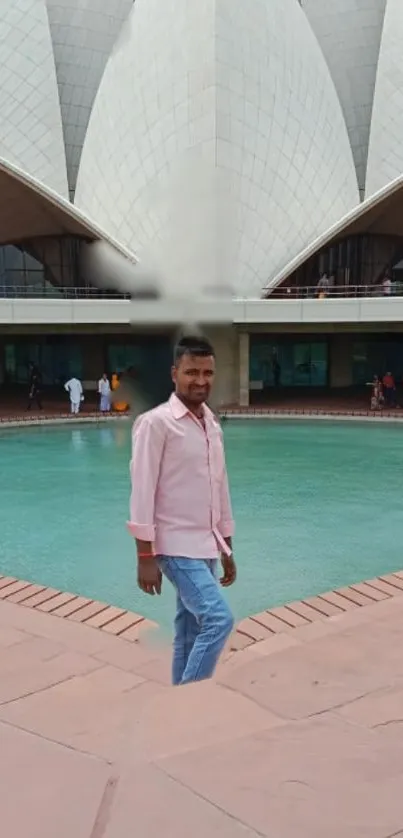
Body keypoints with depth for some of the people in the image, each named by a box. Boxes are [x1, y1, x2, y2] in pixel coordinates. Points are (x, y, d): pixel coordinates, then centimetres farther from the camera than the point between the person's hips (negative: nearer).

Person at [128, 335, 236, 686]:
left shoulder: (213, 424, 10)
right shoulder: (156, 422, -12)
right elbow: (142, 491, -14)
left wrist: (227, 550, 17)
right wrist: (146, 556, -16)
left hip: (205, 546, 7)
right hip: (177, 546, -7)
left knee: (189, 634, 13)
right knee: (219, 619, -17)